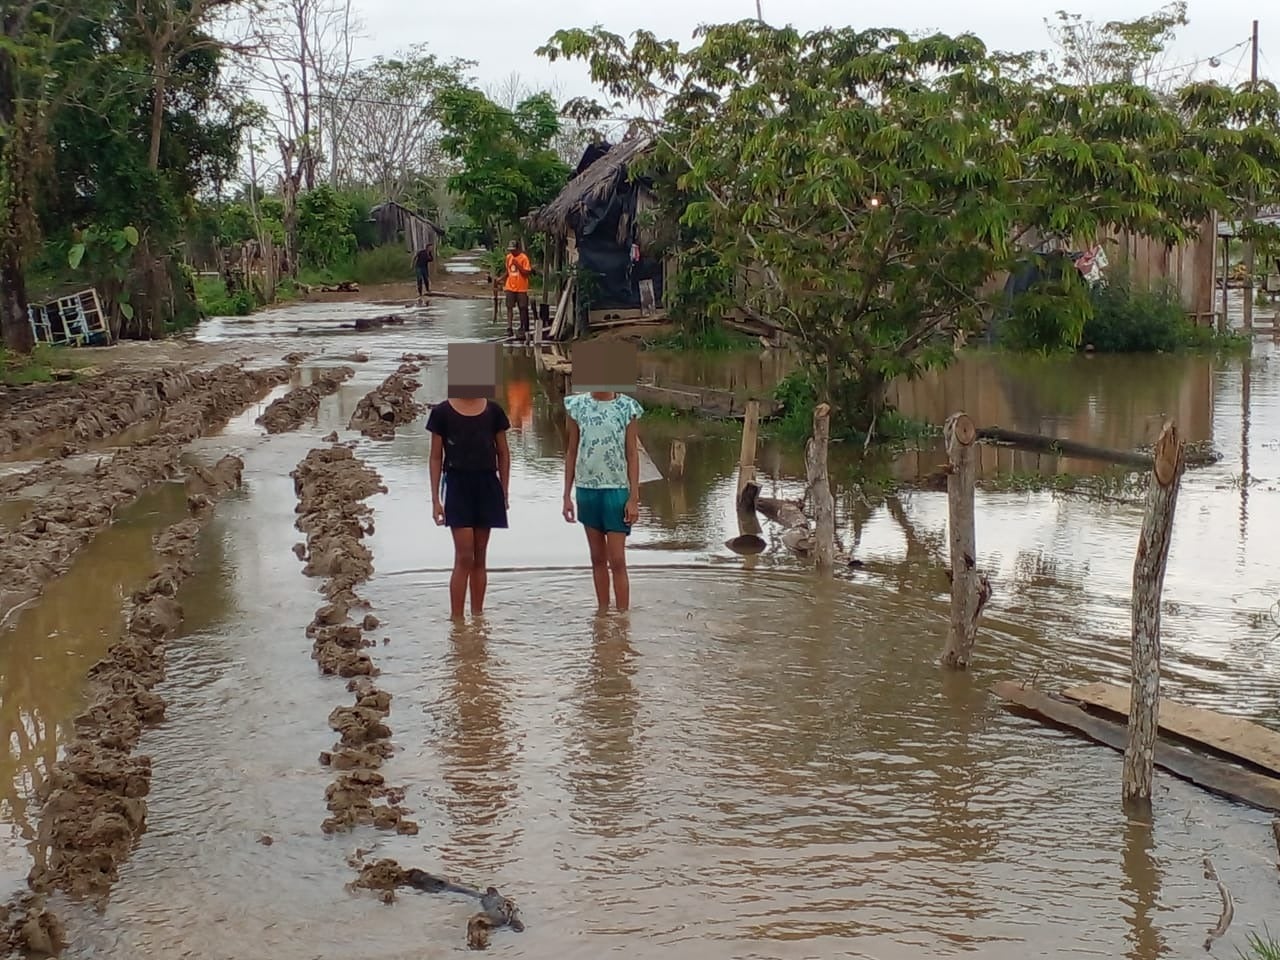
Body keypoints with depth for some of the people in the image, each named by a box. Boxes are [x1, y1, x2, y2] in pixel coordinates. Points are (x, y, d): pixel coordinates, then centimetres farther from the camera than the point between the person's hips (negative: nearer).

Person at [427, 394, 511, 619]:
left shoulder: (493, 411, 4)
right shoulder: (442, 412, -2)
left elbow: (503, 454, 11)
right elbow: (436, 458, 1)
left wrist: (504, 492, 7)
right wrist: (435, 500, -2)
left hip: (487, 485, 3)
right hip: (457, 485, -3)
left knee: (480, 558, 8)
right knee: (464, 557, -9)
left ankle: (477, 614, 15)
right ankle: (456, 618, -3)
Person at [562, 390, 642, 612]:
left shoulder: (626, 408, -3)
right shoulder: (578, 406, 4)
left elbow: (632, 454, -1)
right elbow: (572, 453, 9)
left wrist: (633, 498, -5)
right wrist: (567, 495, 8)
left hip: (616, 489, -3)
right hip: (586, 488, 3)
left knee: (617, 560, -4)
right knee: (597, 558, 11)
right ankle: (602, 613, 20)